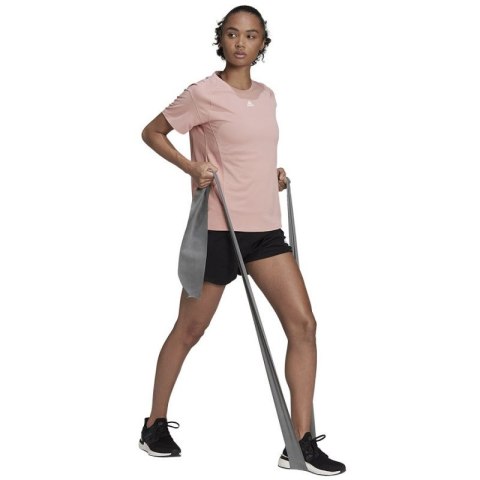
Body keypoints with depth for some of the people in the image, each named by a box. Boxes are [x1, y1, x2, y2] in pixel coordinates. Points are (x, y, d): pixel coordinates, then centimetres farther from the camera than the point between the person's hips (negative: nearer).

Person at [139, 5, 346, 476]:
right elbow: (152, 132, 0)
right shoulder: (204, 94, -7)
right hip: (219, 228, -6)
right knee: (189, 330, 6)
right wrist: (191, 166, -13)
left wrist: (274, 174, 10)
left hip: (265, 227, 6)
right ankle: (155, 425, 25)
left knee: (303, 323, -4)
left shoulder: (267, 96, 12)